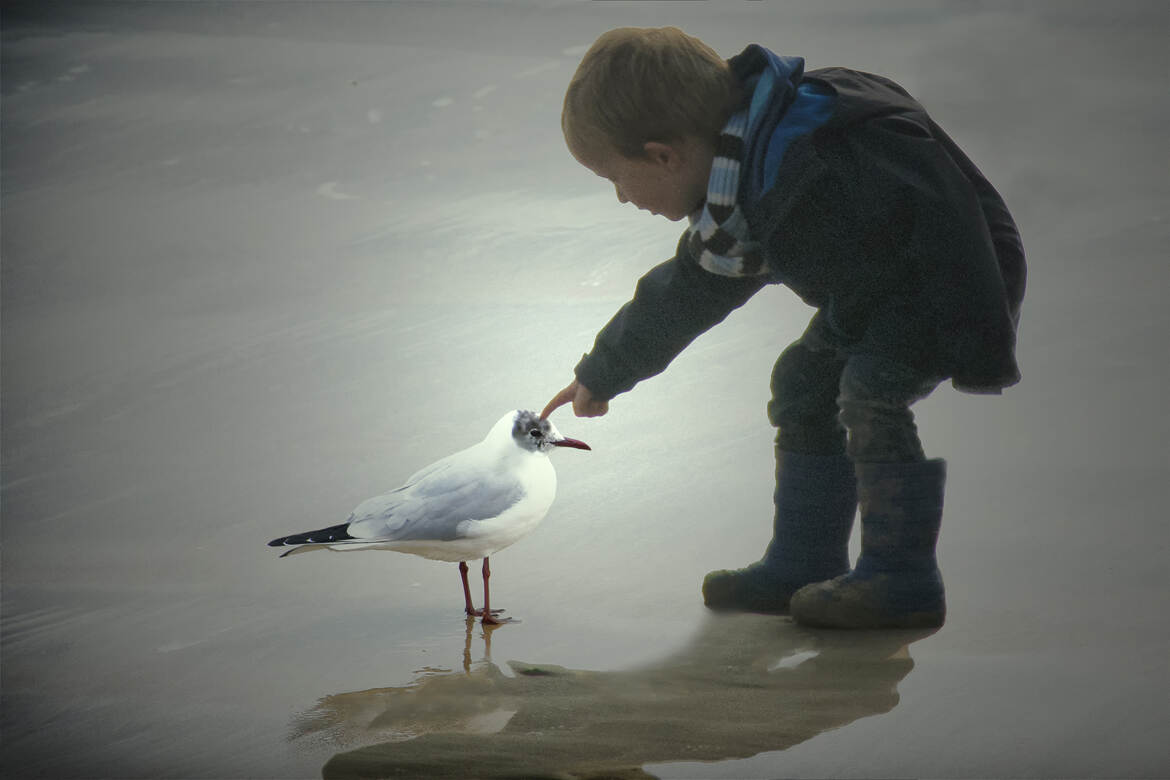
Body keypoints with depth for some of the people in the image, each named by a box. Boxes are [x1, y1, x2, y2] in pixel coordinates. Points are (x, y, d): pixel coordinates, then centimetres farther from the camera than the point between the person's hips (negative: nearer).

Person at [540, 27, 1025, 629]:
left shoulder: (823, 165, -35)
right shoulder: (738, 196, 0)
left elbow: (942, 230, -33)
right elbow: (690, 290, 16)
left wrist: (982, 361, -30)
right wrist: (602, 373, 26)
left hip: (964, 284, -10)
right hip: (879, 295, 10)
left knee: (871, 388, -24)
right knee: (804, 380, 9)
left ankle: (901, 578, -13)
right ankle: (803, 564, 18)